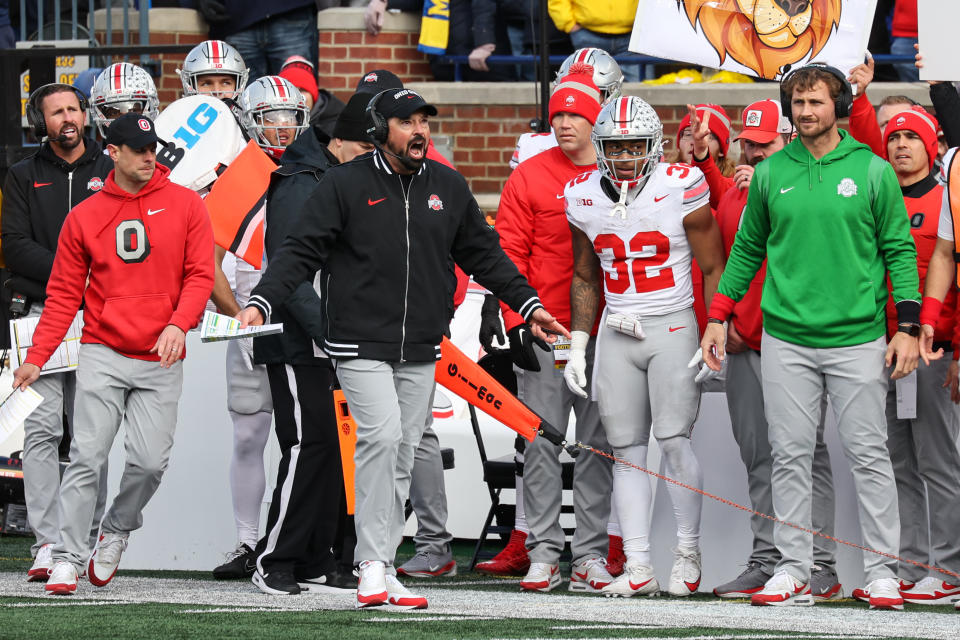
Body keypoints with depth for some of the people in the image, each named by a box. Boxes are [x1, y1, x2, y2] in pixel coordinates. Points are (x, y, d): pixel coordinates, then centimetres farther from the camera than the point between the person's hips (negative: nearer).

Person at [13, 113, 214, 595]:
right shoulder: (84, 216, 4)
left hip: (161, 360, 0)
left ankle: (117, 530, 23)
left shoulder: (185, 205, 3)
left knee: (151, 460, -5)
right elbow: (64, 294, 6)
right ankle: (67, 558, -4)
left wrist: (178, 324, -17)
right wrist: (36, 359, -2)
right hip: (102, 356, 0)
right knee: (87, 457, -8)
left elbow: (200, 275, 1)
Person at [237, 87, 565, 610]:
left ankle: (380, 571, 12)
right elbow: (302, 251, -6)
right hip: (360, 344, -5)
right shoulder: (345, 185, -4)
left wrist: (527, 302, 19)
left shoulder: (448, 188, 10)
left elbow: (483, 254, 21)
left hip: (420, 351, 5)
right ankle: (372, 564, -16)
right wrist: (261, 301, -18)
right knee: (382, 434, -21)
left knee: (401, 459, 6)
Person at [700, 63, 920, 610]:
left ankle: (882, 571, 4)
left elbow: (900, 251, 2)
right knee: (791, 456, 2)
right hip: (786, 339, 2)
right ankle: (794, 570, 7)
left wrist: (908, 327, -6)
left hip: (857, 338, -2)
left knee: (868, 454, 0)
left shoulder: (873, 171, 1)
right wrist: (719, 316, 11)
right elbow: (747, 250, 16)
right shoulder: (770, 174, 8)